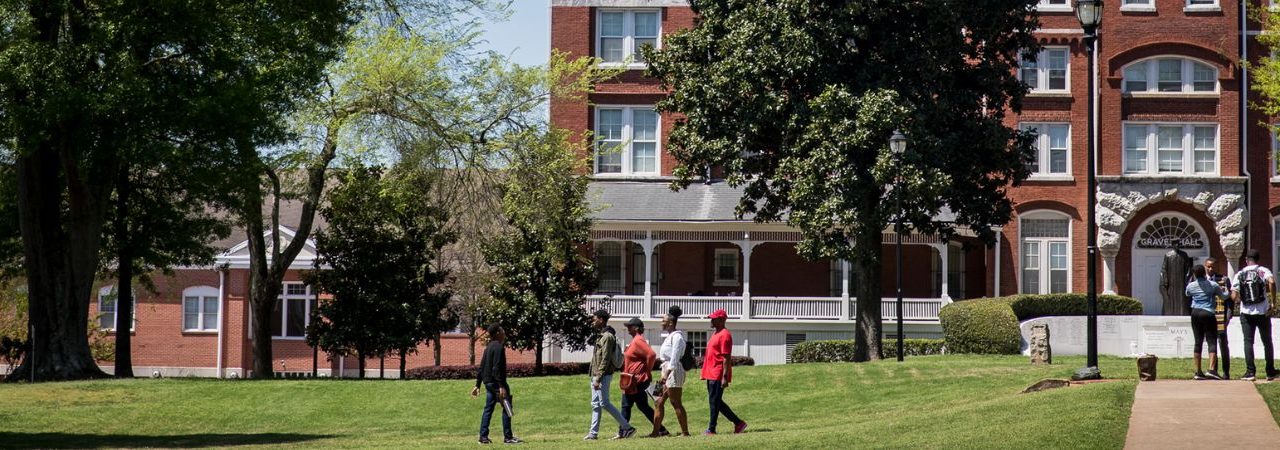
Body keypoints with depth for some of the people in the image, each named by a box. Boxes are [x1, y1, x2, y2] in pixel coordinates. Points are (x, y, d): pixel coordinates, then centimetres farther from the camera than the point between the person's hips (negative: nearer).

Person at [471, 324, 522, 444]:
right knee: (506, 408, -4)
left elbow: (481, 368, 18)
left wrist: (478, 385, 21)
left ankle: (483, 437, 8)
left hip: (488, 382, 9)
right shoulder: (499, 347, -13)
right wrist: (501, 386, -23)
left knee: (488, 409, 10)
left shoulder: (489, 347, 16)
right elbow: (496, 368, -21)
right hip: (496, 382, -9)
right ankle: (508, 437, -5)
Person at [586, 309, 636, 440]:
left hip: (603, 376, -10)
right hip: (596, 375, 10)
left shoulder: (607, 336, -15)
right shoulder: (601, 336, 16)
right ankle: (593, 433, 11)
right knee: (595, 404, 9)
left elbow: (605, 360, -20)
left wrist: (598, 378, -23)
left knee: (604, 403, -9)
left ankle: (627, 427, -5)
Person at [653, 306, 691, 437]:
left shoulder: (677, 337, -15)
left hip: (673, 372, -10)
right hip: (667, 371, 10)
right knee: (659, 402, 9)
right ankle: (656, 431, 12)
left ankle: (685, 432, -1)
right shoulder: (670, 336, 15)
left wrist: (665, 376, -23)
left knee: (676, 404, -6)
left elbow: (674, 359, -20)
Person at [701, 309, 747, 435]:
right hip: (711, 375, 10)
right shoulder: (715, 334, 18)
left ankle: (711, 429, 0)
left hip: (718, 376, -10)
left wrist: (725, 377, -22)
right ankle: (738, 423, 18)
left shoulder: (724, 335, -13)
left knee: (714, 401, -5)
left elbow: (726, 358, -18)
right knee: (715, 401, 12)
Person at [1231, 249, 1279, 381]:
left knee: (1248, 342, 4)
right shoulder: (1262, 270, -3)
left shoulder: (1239, 274, 2)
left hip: (1246, 313, 1)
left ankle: (1250, 372, -5)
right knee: (1267, 342, 9)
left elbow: (1234, 297, -4)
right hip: (1263, 312, -1)